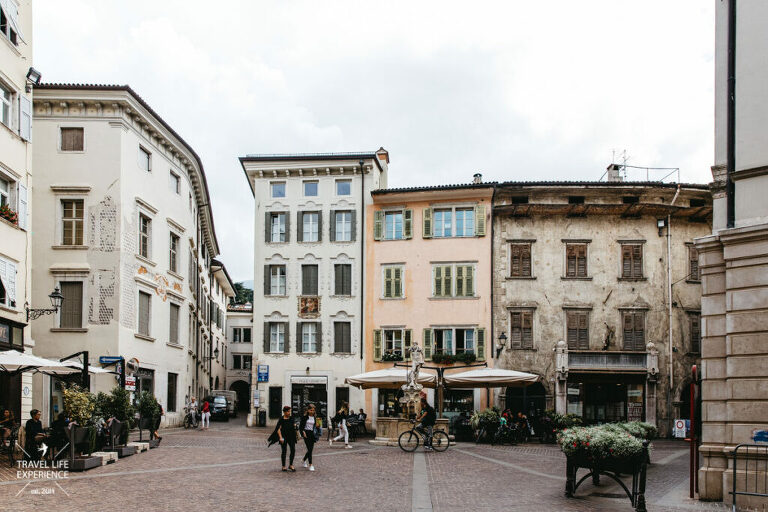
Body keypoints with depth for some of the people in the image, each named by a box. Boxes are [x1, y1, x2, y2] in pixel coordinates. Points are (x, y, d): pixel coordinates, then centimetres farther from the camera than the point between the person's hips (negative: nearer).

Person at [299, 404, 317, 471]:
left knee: (311, 449, 8)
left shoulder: (314, 417, 9)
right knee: (309, 449, -13)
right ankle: (310, 464, -11)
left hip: (312, 433, 5)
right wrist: (303, 432, -16)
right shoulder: (305, 417, -4)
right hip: (306, 434, -5)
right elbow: (301, 426, -4)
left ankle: (304, 459, 36)